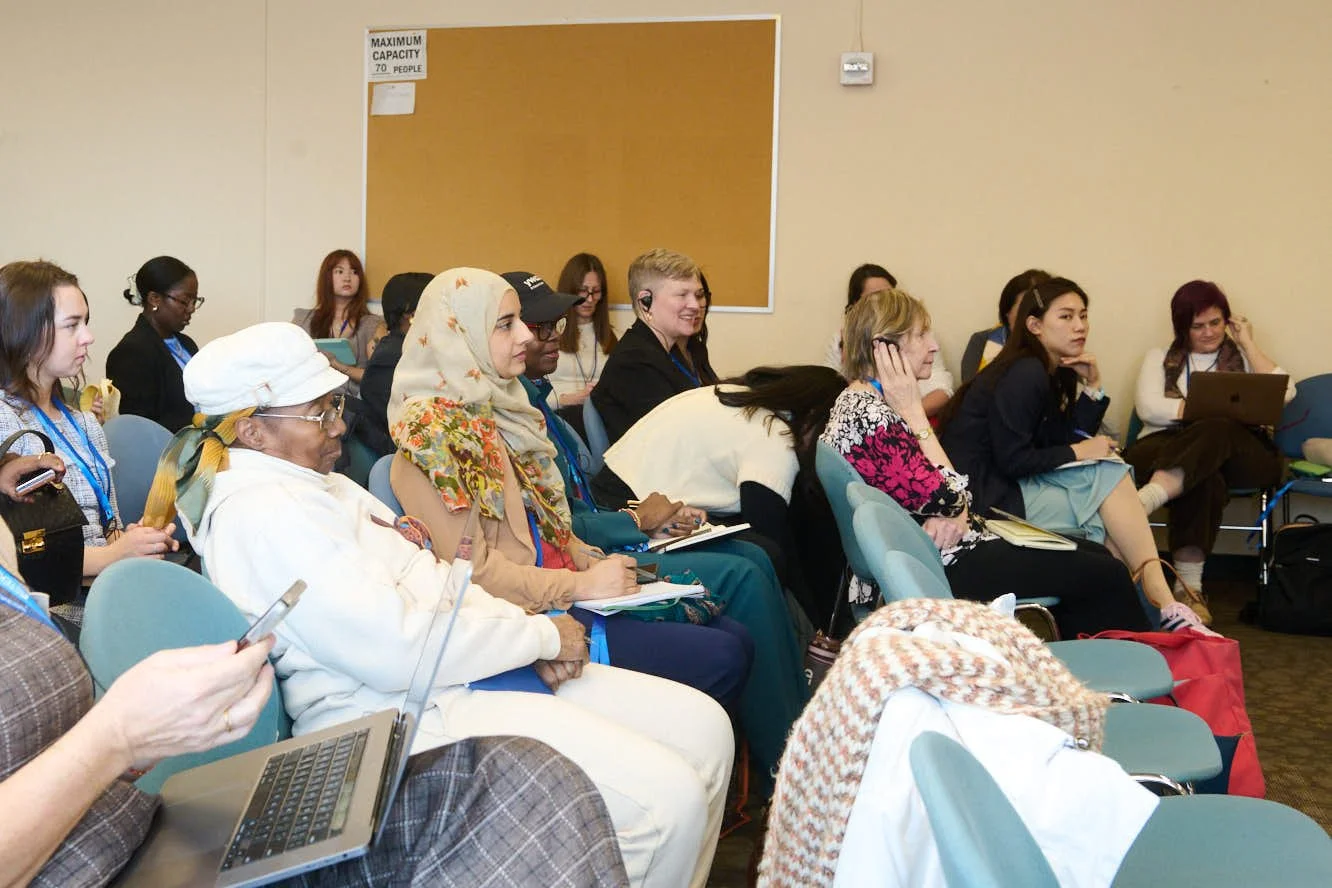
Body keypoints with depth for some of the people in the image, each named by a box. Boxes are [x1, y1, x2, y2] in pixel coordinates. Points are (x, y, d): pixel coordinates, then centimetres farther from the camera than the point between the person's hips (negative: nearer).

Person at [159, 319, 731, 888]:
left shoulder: (313, 482, 16)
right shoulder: (262, 514, -17)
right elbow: (395, 647, -24)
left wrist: (529, 635, 1)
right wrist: (541, 634, -12)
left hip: (452, 672, 11)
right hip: (405, 714, -11)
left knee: (703, 728, 4)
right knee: (668, 800, -21)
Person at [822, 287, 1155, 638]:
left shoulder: (862, 401, 9)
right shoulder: (871, 418, -23)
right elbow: (945, 498, -21)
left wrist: (955, 513, -13)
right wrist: (913, 411, -18)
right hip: (944, 567, -10)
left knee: (1094, 554, 12)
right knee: (1107, 576, -6)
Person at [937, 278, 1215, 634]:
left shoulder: (1053, 374, 15)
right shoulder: (1023, 374, -14)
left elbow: (1066, 440, 9)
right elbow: (1011, 461, -20)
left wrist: (1092, 386, 2)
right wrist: (1078, 452, -10)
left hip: (1012, 488, 9)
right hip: (986, 497, -9)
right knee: (1110, 477, -13)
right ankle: (1163, 604, -9)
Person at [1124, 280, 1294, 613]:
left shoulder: (1242, 356, 25)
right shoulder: (1160, 358, 23)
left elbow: (1284, 393, 5)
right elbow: (1148, 407, 3)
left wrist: (1248, 343, 11)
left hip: (1241, 455, 1)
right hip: (1166, 445, 0)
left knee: (1216, 431, -39)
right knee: (1206, 478, -39)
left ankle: (1146, 499, -61)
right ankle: (1188, 584, -50)